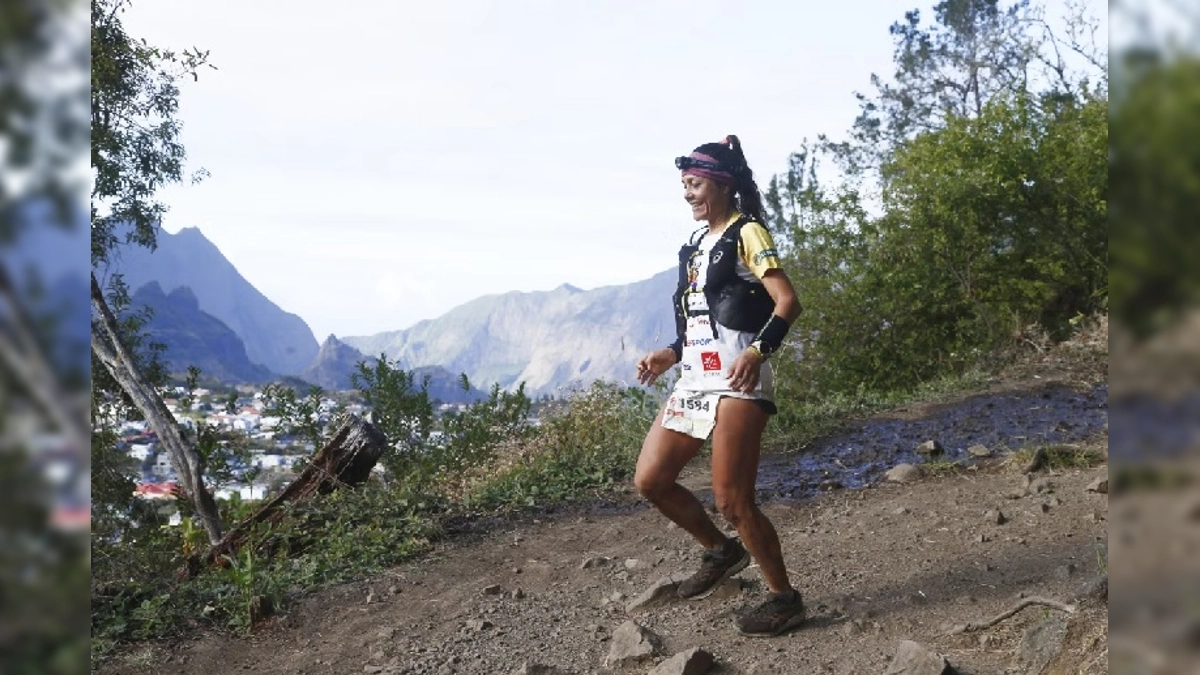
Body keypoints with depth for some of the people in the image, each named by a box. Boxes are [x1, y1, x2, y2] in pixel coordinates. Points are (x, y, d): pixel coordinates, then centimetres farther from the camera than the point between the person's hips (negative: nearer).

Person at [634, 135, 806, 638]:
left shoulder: (746, 234, -5)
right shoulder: (697, 244, 19)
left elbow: (787, 302, -16)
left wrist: (758, 351, -30)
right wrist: (670, 355, 16)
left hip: (737, 382, -9)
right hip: (695, 380, 9)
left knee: (732, 500, -8)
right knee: (649, 480, 6)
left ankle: (784, 598, 11)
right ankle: (721, 551, 26)